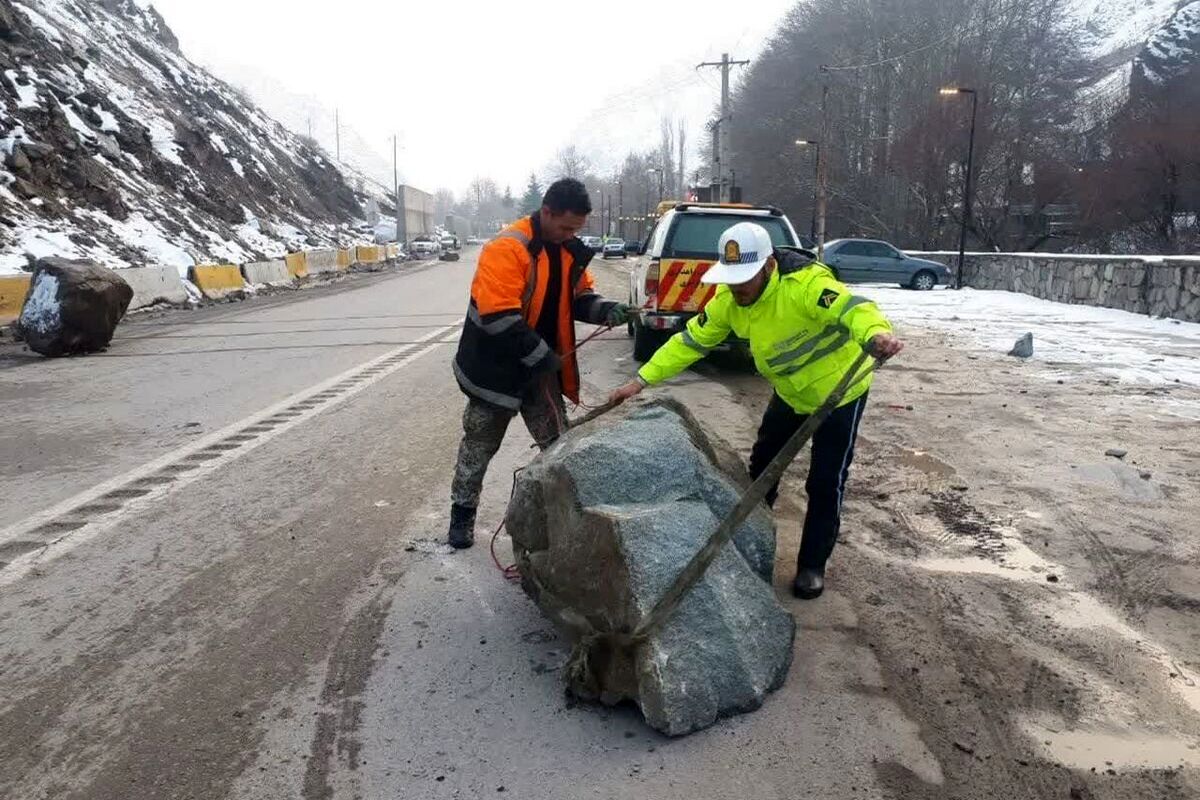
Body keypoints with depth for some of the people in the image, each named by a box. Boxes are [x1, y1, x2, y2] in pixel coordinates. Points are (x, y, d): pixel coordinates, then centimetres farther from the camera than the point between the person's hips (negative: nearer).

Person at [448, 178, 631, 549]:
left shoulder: (570, 250, 1)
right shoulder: (507, 248, -25)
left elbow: (578, 297, 11)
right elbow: (498, 316, -30)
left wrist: (605, 310, -11)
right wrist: (540, 355, -25)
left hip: (541, 367, 6)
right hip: (496, 367, -6)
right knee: (480, 445, 10)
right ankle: (462, 513, 28)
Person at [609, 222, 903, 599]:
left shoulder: (805, 283, -36)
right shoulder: (729, 299, -14)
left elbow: (851, 308, -51)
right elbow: (690, 340, -8)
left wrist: (877, 335, -75)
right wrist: (643, 379, -14)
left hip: (839, 391, -6)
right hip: (790, 393, 7)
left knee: (825, 483, -1)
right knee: (762, 467, 16)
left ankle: (812, 565, 17)